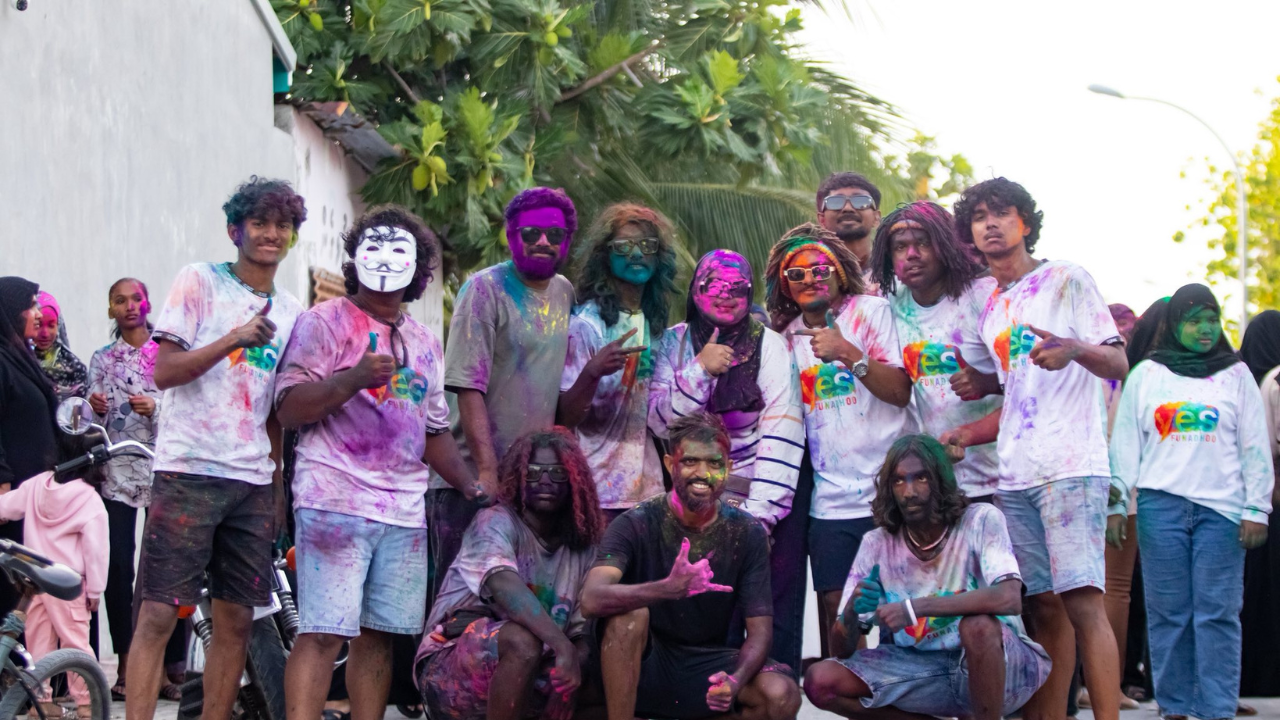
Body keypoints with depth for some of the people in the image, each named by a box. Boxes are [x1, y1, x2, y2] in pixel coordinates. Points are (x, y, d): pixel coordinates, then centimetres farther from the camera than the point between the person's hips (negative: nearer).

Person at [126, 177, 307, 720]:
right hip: (189, 471, -5)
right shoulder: (199, 282, 1)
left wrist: (278, 486, 15)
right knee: (159, 613, -9)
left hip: (254, 482, 5)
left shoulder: (291, 313, 16)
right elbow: (165, 371, -8)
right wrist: (234, 339, -19)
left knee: (236, 620, 4)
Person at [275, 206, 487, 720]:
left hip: (404, 512, 6)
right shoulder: (325, 322, 1)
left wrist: (475, 488, 14)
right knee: (323, 633, -13)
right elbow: (289, 408, -8)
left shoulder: (425, 344, 22)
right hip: (335, 500, -6)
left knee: (379, 634, 6)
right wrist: (354, 378, -20)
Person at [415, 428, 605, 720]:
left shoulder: (582, 549, 9)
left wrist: (575, 658, -22)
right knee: (522, 641, -35)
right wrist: (562, 646, -41)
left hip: (533, 682, 7)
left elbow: (583, 632, 3)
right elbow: (503, 585, -29)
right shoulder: (496, 521, -9)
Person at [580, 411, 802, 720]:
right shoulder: (637, 525, -14)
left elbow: (759, 629, -8)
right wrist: (667, 589, -49)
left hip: (705, 667, 3)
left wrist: (736, 680, -31)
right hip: (640, 667, -3)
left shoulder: (747, 533, -5)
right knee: (629, 612, -34)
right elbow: (592, 599, -32)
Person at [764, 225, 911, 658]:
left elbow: (900, 392, -9)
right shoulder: (787, 337, 14)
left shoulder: (872, 311, 2)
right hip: (829, 503, 4)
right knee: (835, 606, 0)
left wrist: (848, 354, -20)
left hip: (886, 491, -3)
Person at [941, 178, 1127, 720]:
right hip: (1014, 477, 6)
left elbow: (1118, 364, -2)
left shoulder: (1065, 279, 4)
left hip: (1071, 467, -6)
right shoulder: (990, 312, 22)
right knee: (1043, 604, 5)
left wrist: (1075, 348, -23)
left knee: (1082, 600, -14)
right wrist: (968, 433, 10)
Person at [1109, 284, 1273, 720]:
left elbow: (1255, 447, 8)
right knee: (1168, 613, 0)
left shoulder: (1236, 375, 10)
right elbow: (1125, 442, 12)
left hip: (1221, 508, -1)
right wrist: (1115, 503, 5)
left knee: (1218, 613, -6)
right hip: (1161, 505, 1)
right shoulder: (1146, 375, 11)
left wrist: (1256, 509, 2)